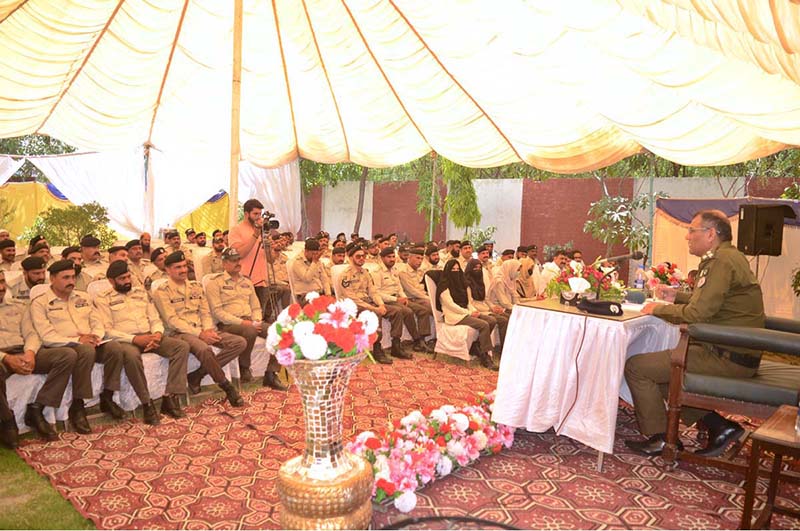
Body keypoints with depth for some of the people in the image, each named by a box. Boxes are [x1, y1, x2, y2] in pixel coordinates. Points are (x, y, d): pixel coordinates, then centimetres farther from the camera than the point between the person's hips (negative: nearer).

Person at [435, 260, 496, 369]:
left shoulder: (460, 283, 20)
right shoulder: (444, 285, -5)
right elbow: (450, 305, -12)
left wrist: (474, 311, -2)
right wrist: (469, 313, -13)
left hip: (464, 313, 8)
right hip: (454, 316, -8)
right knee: (484, 325, -25)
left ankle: (477, 349, -13)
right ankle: (487, 357, -22)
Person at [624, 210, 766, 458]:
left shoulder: (723, 261, -16)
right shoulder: (728, 257, 17)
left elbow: (697, 313, -22)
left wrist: (658, 309, -8)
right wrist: (674, 296, 19)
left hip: (726, 358, -11)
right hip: (732, 353, 11)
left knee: (636, 366, -11)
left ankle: (658, 439, 4)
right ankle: (719, 425, 16)